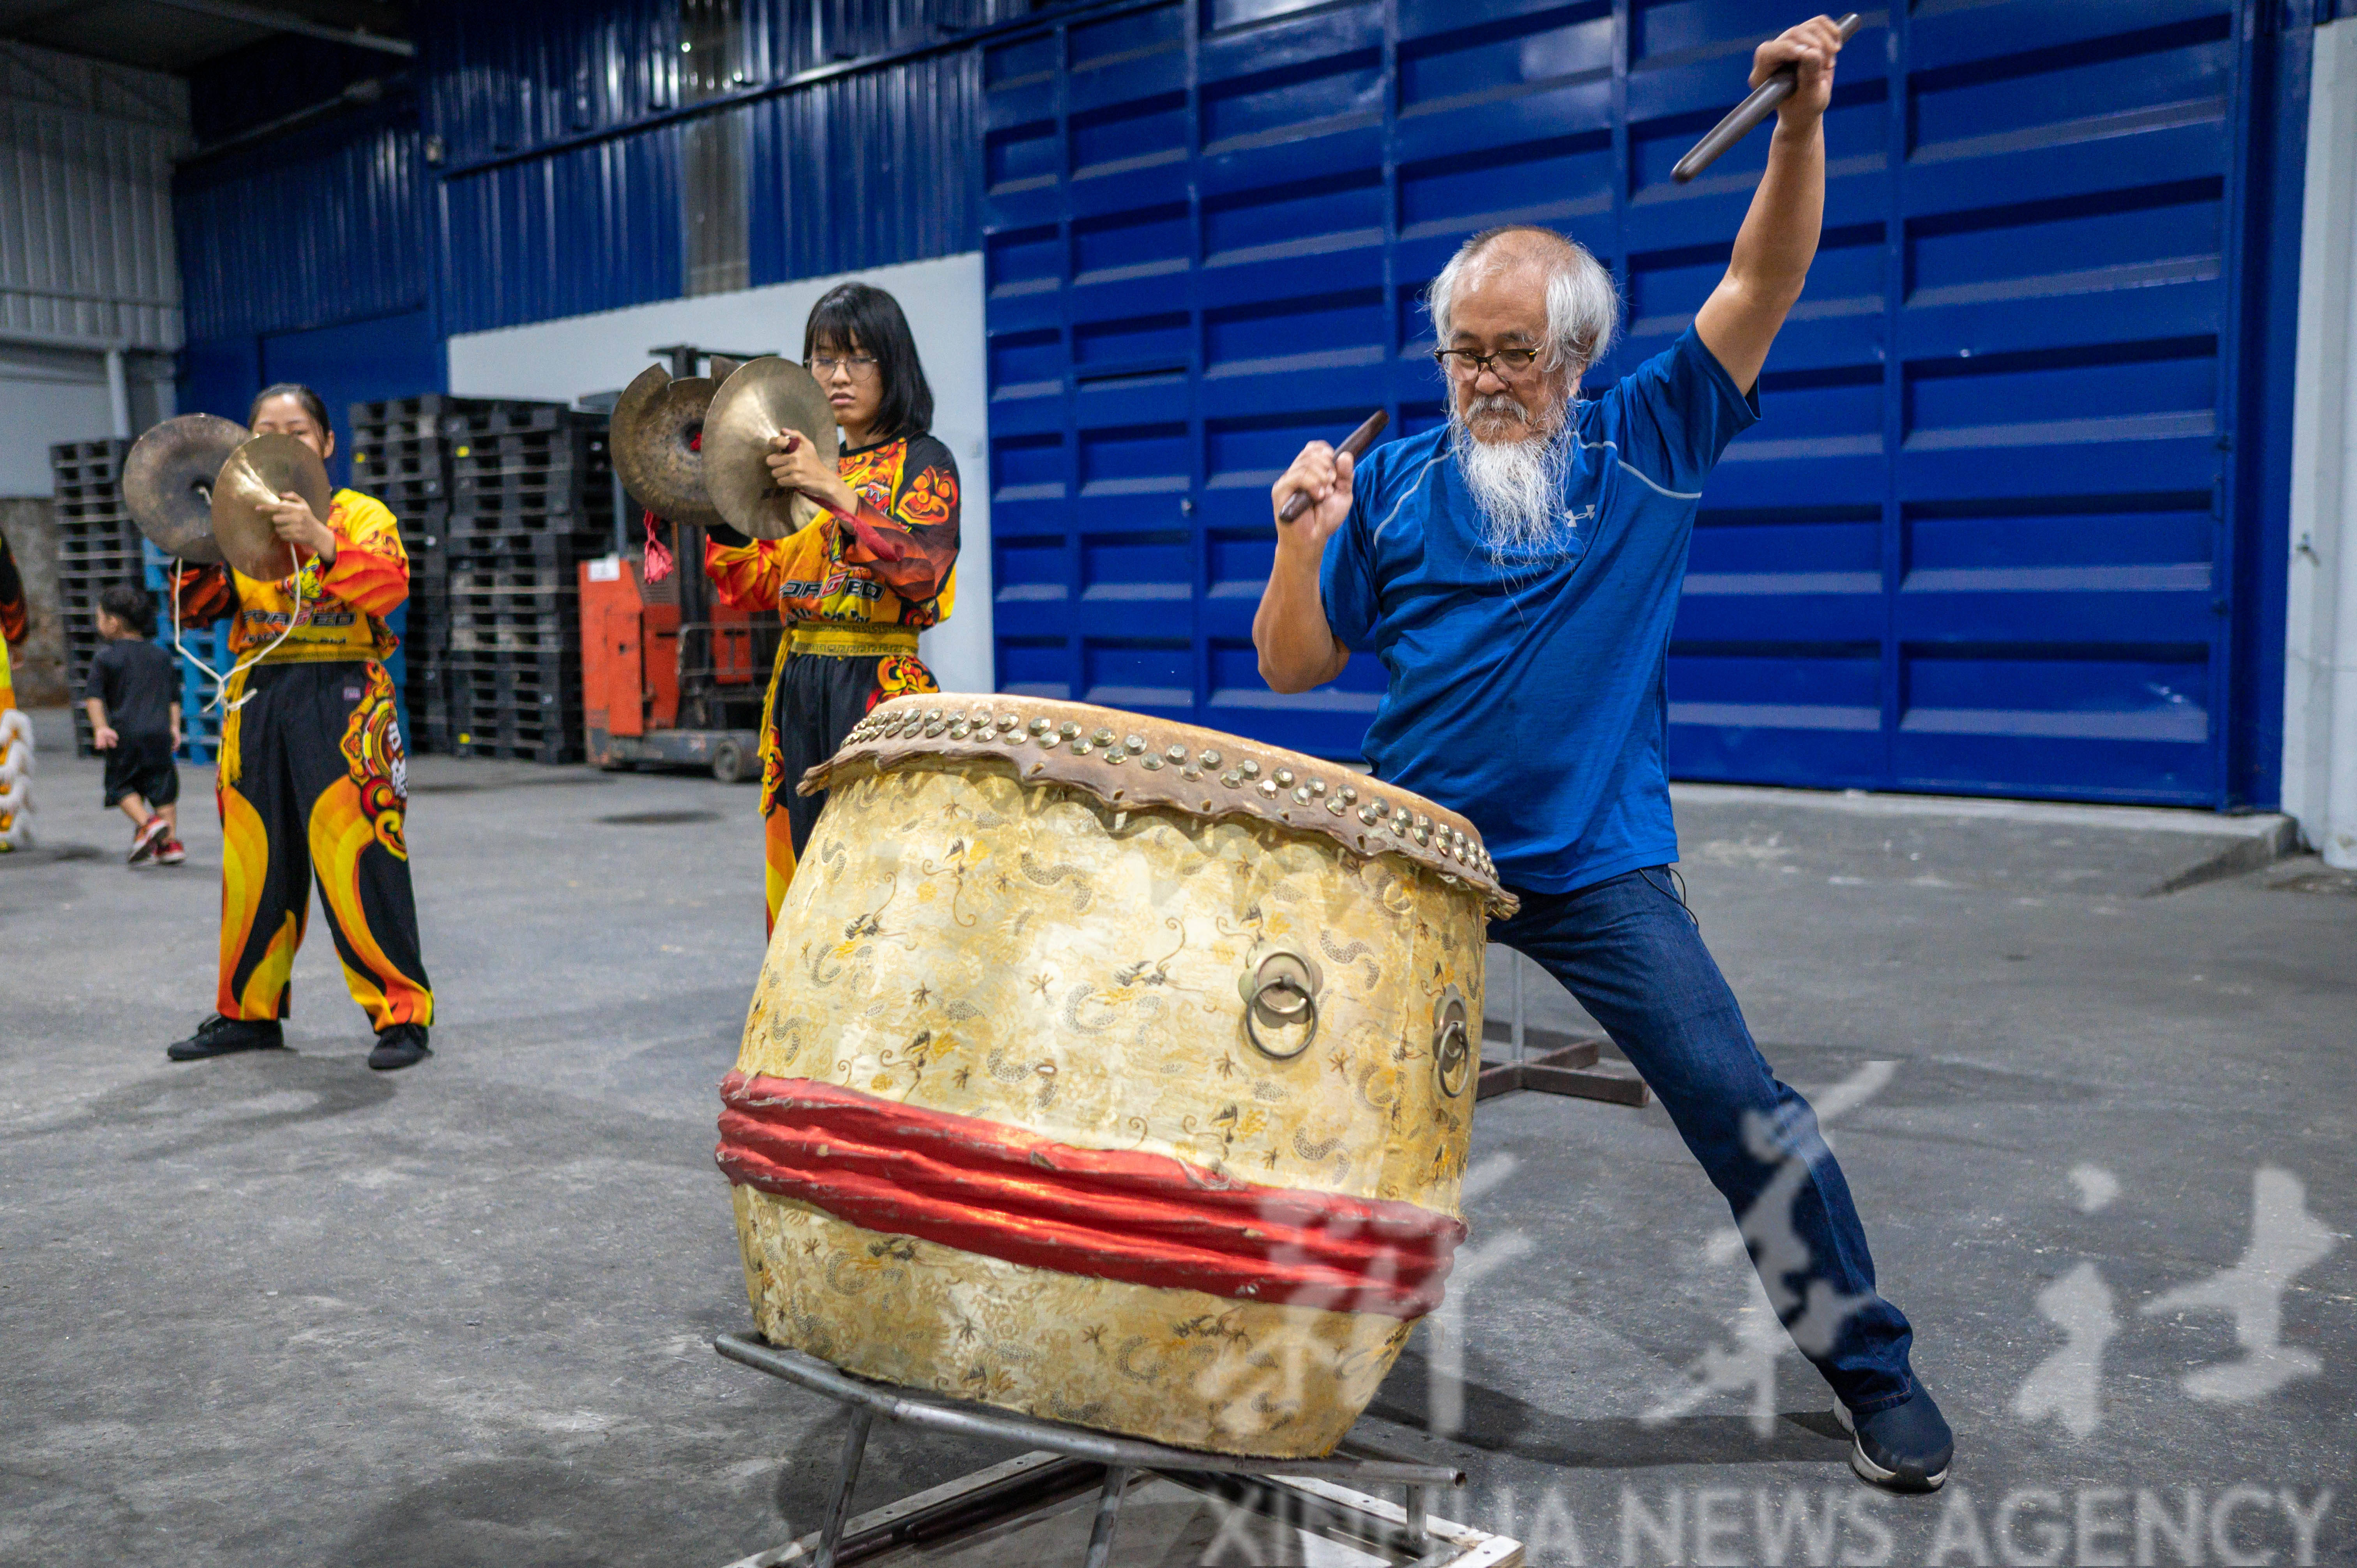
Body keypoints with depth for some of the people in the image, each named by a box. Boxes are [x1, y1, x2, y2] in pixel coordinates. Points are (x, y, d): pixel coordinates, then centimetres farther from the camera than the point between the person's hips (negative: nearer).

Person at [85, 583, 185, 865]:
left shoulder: (106, 658, 0)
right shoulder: (162, 657, 14)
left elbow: (93, 696, -8)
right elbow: (174, 697, 15)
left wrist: (100, 727, -11)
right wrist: (174, 727, 18)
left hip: (126, 733, -3)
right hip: (160, 731, 3)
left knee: (122, 785, 10)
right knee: (163, 788, 7)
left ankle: (146, 824, -12)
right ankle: (171, 842, 3)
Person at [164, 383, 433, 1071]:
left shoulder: (360, 513, 2)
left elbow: (391, 584, -17)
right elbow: (199, 610, 10)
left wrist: (321, 542, -32)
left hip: (341, 700, -5)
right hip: (257, 699, 5)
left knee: (356, 861, -10)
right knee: (254, 864, 10)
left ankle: (402, 1015, -3)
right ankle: (248, 1011, 23)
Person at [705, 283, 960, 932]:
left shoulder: (922, 461, 1)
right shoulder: (809, 466, 19)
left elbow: (924, 566, -18)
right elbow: (753, 585, 14)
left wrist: (835, 493, -25)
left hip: (880, 692, -6)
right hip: (798, 694, 6)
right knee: (802, 880, 6)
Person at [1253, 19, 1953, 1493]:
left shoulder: (1647, 449, 1)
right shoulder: (1394, 485, 1)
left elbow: (1762, 287, -5)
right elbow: (1293, 667, 1)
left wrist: (1801, 125, -18)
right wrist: (1305, 536, -13)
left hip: (1598, 865, -1)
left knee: (1743, 1108, -5)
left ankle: (1874, 1371, 16)